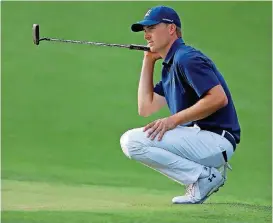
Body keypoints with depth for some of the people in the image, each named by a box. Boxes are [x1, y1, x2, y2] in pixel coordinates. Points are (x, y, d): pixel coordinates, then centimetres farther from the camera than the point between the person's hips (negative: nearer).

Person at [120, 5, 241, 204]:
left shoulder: (186, 58, -11)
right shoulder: (169, 67, 20)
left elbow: (219, 98, -22)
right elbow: (146, 108, 18)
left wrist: (174, 119, -21)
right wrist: (148, 61, 18)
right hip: (198, 135, 10)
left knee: (133, 141, -19)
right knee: (130, 140, 22)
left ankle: (204, 176, -12)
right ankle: (202, 173, 8)